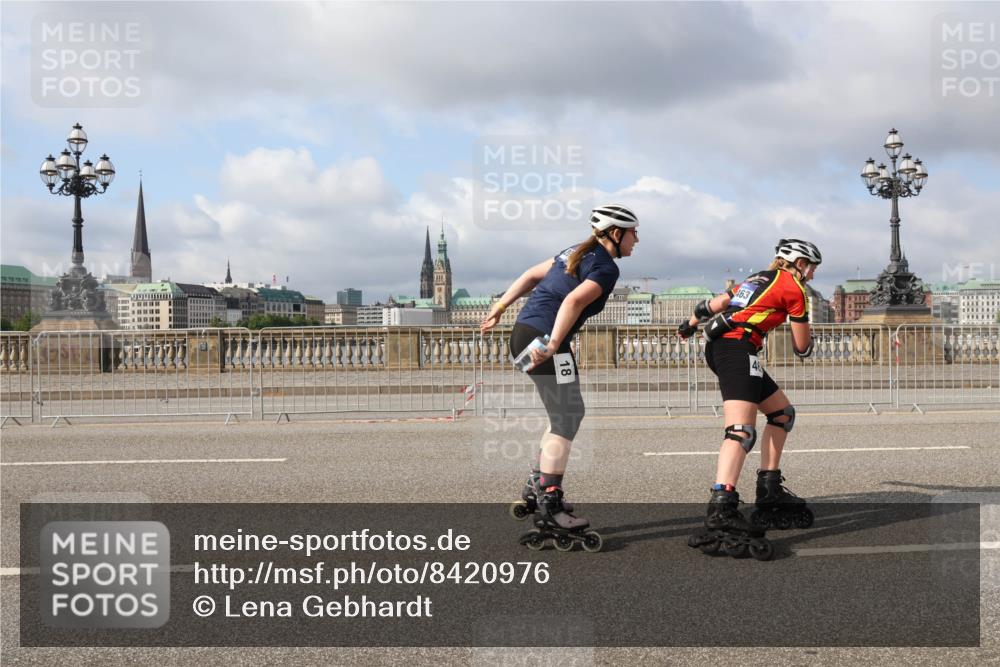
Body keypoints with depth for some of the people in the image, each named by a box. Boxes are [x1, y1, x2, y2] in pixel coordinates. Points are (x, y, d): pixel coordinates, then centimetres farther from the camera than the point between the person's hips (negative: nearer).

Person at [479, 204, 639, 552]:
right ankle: (549, 511, -6)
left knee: (566, 415, 18)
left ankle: (534, 490, 21)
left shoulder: (580, 253, 20)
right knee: (566, 418, -5)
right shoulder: (606, 267, -8)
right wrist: (552, 346, -26)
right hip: (543, 339, -10)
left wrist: (499, 308, 24)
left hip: (524, 333, 10)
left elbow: (531, 275, 21)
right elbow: (573, 301, -23)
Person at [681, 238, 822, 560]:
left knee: (782, 412, 21)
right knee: (741, 431, -25)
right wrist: (803, 324, 29)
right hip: (737, 347, -10)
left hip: (718, 346, 10)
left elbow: (717, 302, 29)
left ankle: (769, 492, 20)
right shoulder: (794, 288, 4)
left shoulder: (759, 278, 26)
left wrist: (691, 324, 45)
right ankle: (721, 514, -44)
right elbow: (802, 348, 7)